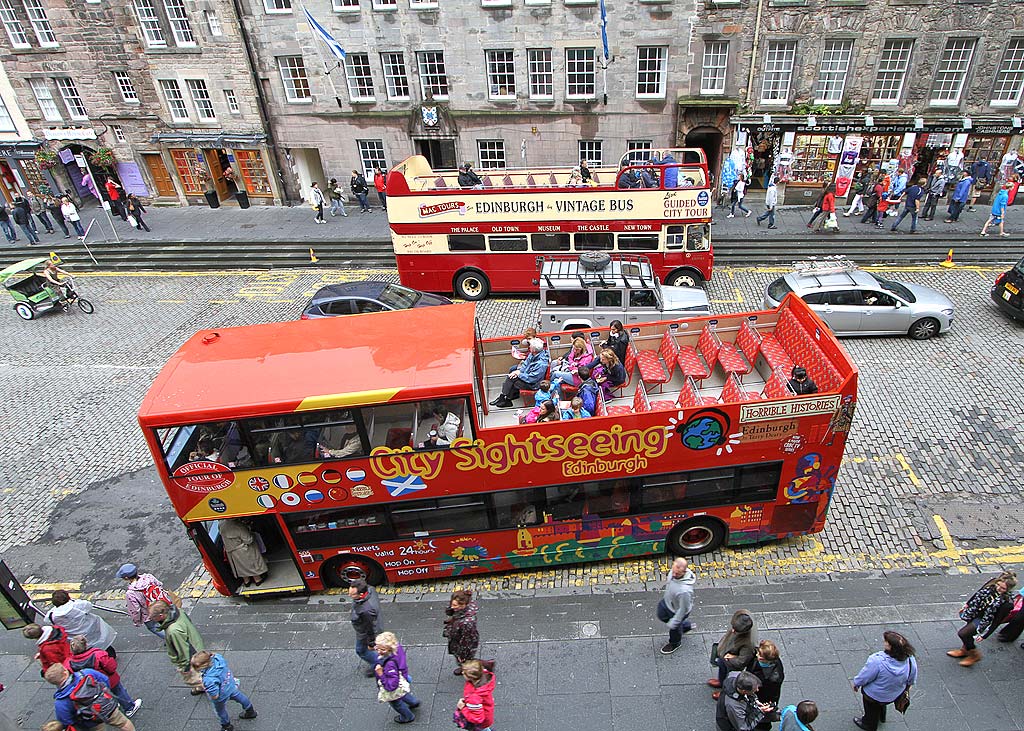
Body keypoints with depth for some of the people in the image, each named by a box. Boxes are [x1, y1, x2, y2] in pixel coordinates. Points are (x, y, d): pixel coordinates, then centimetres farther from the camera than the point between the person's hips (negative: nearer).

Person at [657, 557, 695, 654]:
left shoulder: (684, 590, -47)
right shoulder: (673, 571, -26)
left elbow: (683, 609, -31)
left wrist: (673, 623, -18)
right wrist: (665, 593, 17)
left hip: (677, 611, -7)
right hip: (667, 601, 7)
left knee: (674, 628, 24)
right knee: (661, 615, 32)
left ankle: (674, 643, 59)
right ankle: (686, 625, 54)